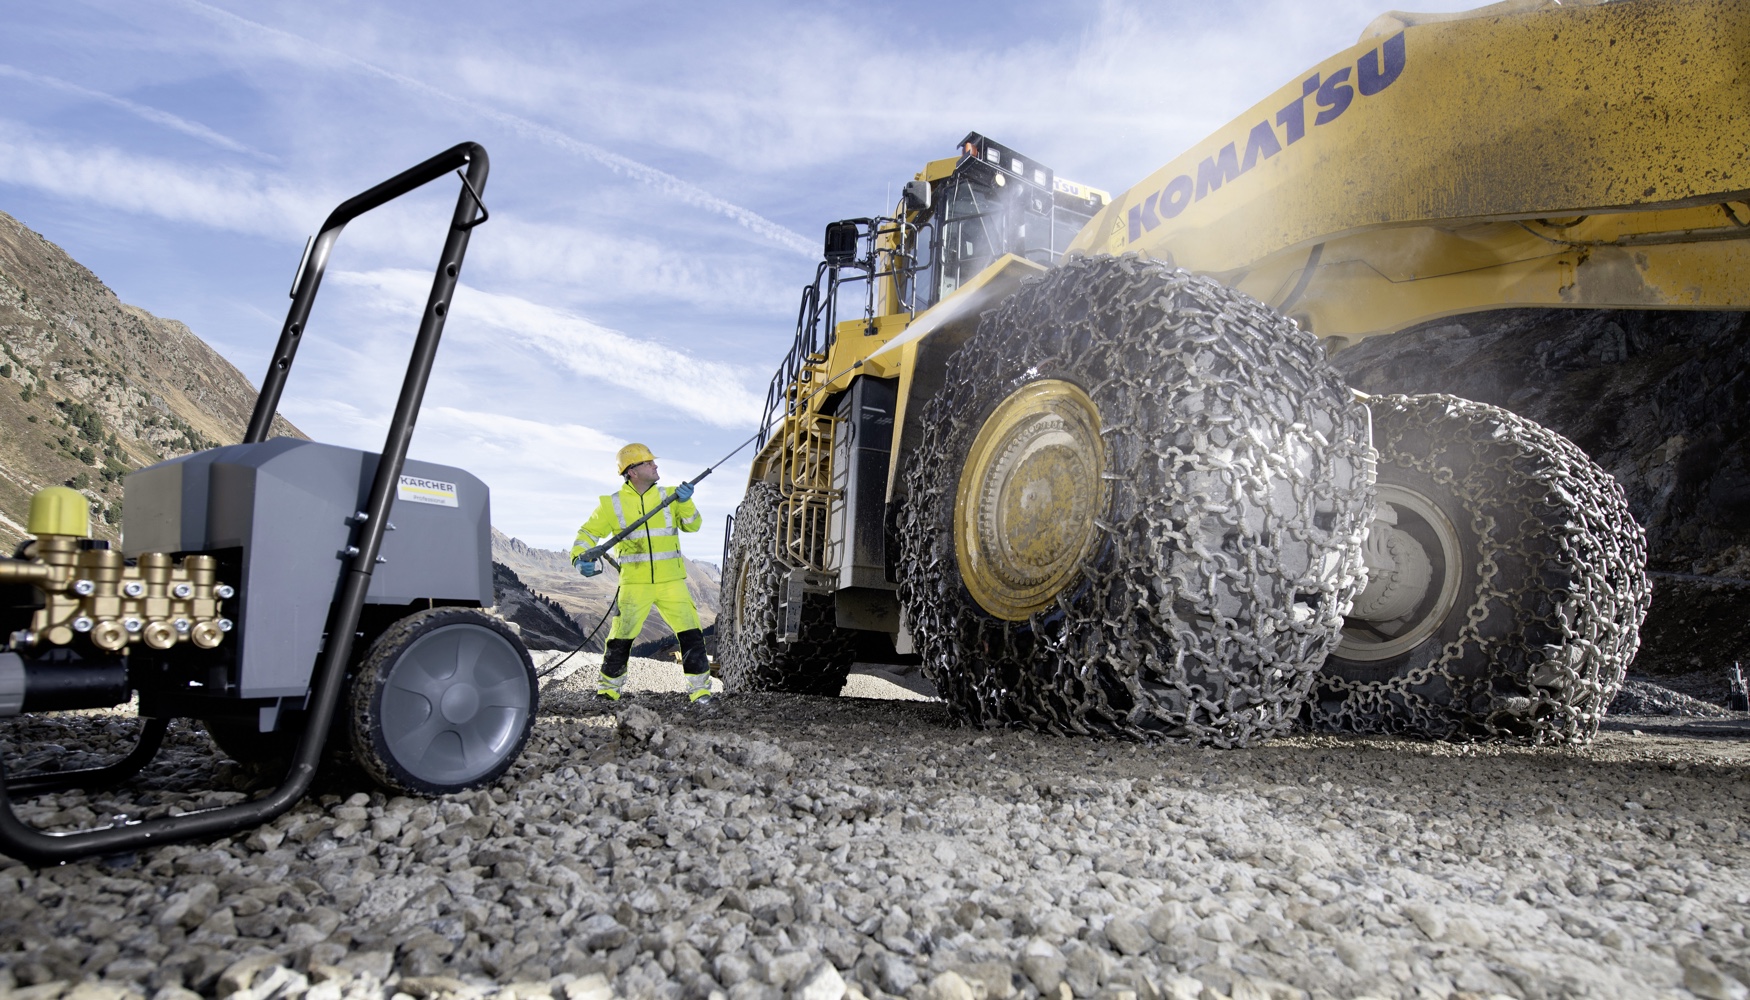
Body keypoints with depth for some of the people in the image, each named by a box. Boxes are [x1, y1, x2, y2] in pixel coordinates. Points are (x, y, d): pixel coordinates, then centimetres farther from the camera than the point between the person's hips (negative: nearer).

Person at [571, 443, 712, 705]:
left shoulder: (668, 497, 7)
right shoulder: (613, 504, 2)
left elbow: (693, 526, 1)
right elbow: (588, 532, 6)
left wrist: (685, 503, -16)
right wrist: (579, 558, -11)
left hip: (671, 581, 1)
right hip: (634, 584, -1)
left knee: (690, 632, -5)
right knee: (620, 637, 6)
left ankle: (699, 687, 7)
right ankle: (609, 687, 28)